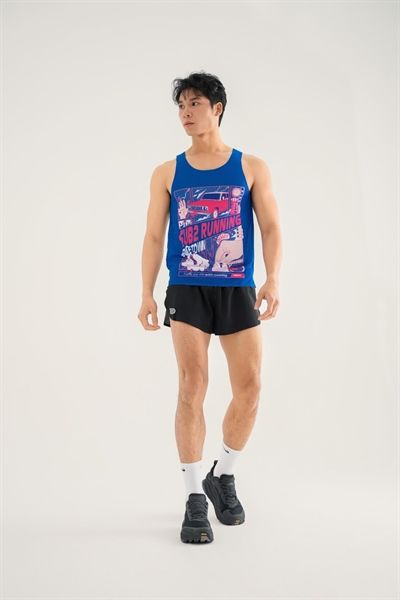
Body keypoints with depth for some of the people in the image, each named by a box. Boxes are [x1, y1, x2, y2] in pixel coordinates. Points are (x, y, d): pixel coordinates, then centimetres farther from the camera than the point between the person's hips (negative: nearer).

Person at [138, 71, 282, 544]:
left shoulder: (252, 167, 8)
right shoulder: (167, 173, 9)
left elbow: (270, 227, 2)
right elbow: (154, 237, 7)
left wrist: (273, 279, -13)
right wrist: (147, 294, -3)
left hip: (238, 291, 1)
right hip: (187, 290, 0)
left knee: (249, 389, -1)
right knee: (192, 387, -10)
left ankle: (223, 476, 22)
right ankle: (195, 499, -3)